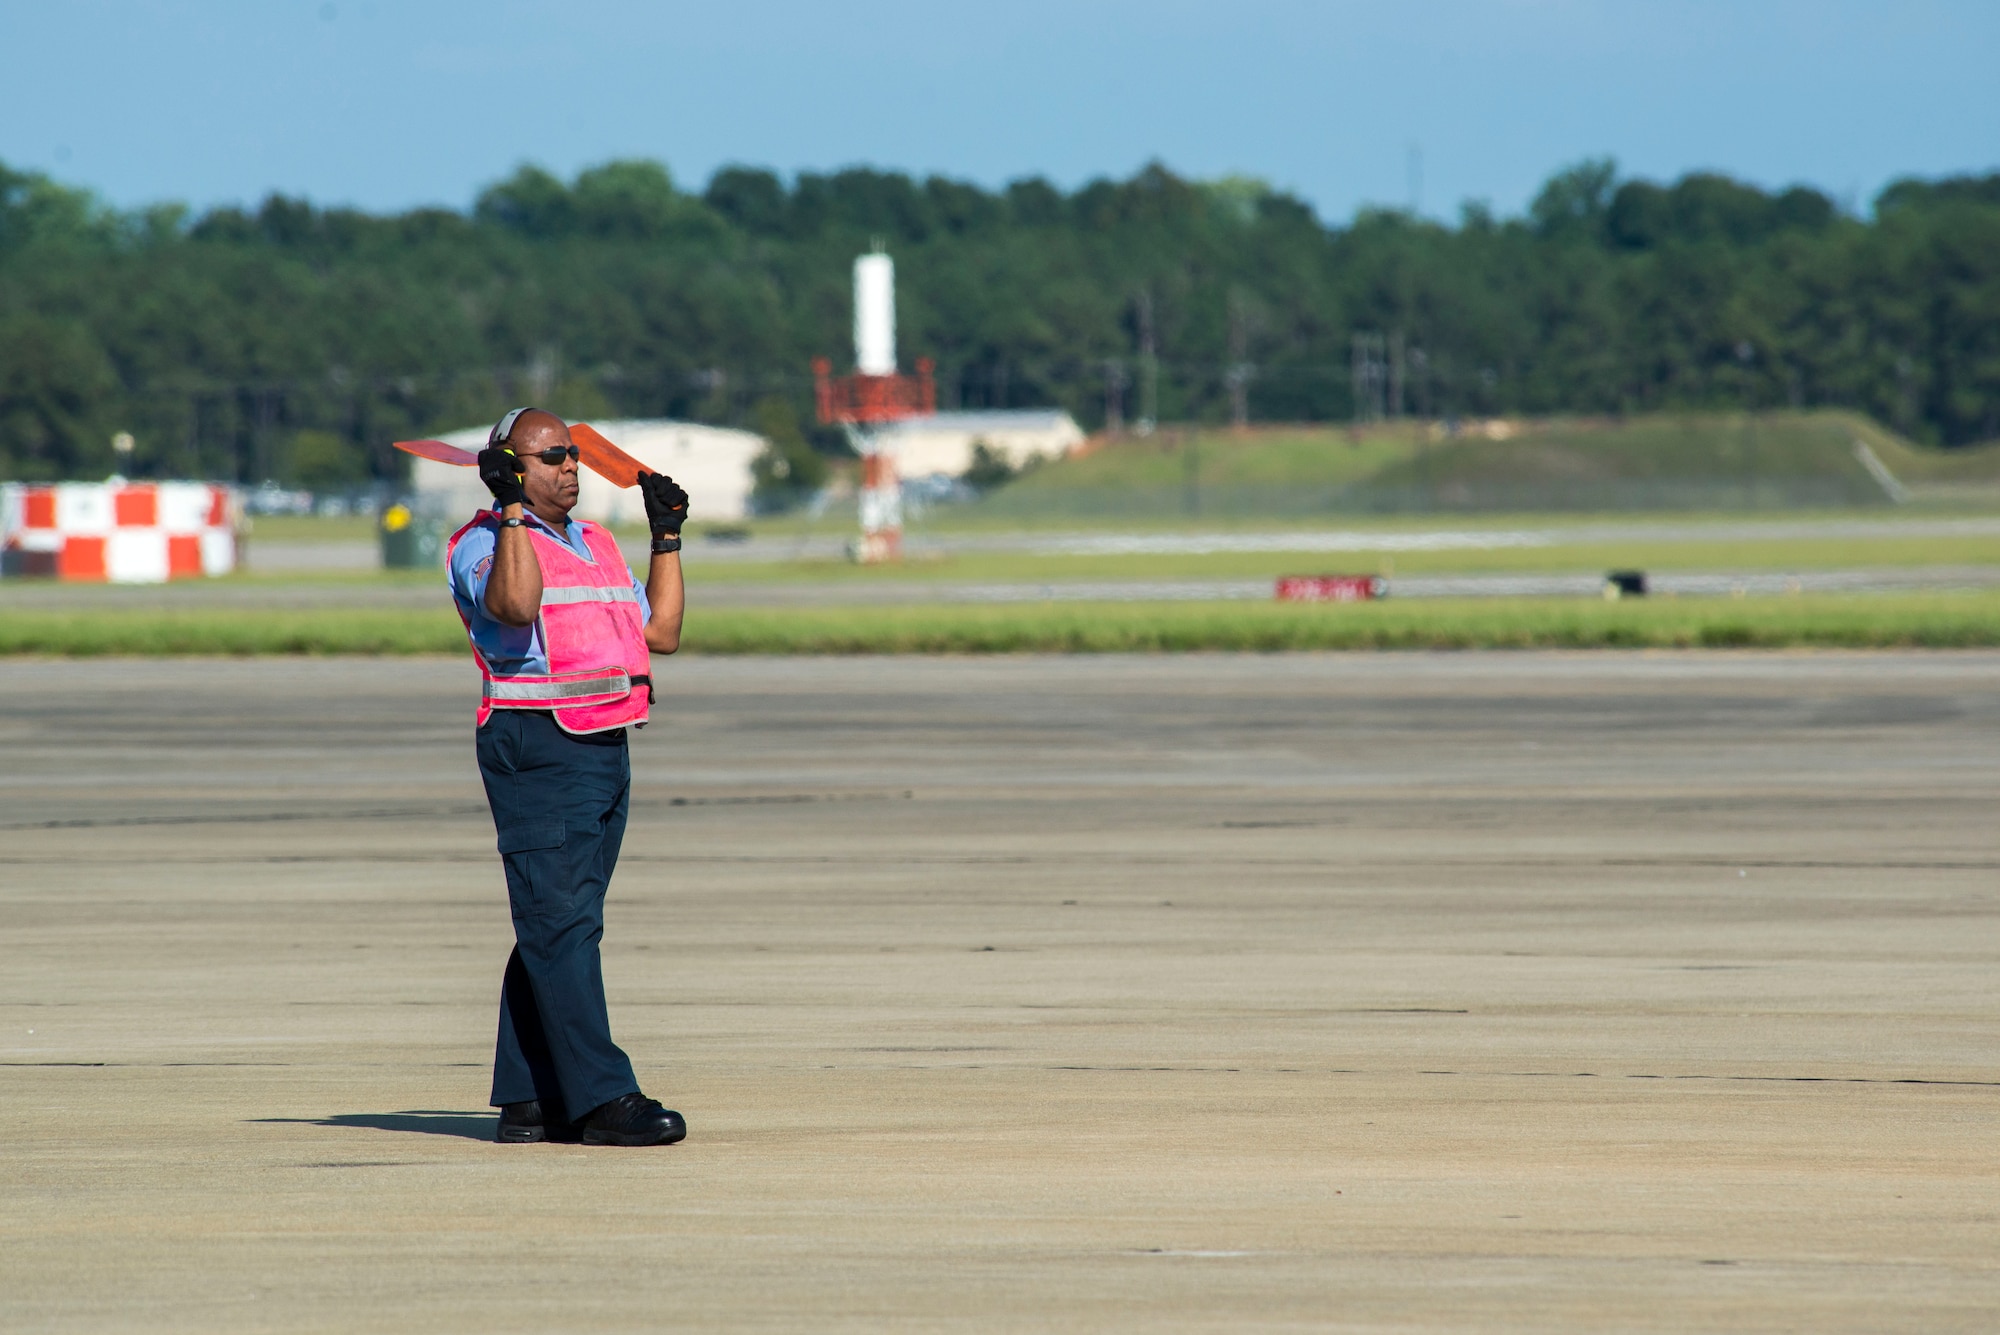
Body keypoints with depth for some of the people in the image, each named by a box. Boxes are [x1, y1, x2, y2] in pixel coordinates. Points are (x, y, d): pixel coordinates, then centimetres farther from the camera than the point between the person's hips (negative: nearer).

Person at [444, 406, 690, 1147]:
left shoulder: (596, 545, 21)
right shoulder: (483, 544, -4)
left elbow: (660, 632, 22)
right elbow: (516, 604, -25)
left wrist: (667, 536, 21)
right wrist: (513, 508, -22)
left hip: (605, 749, 8)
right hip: (536, 746, -8)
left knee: (556, 926, 10)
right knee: (561, 923, -11)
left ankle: (527, 1099, 13)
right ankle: (602, 1098, -17)